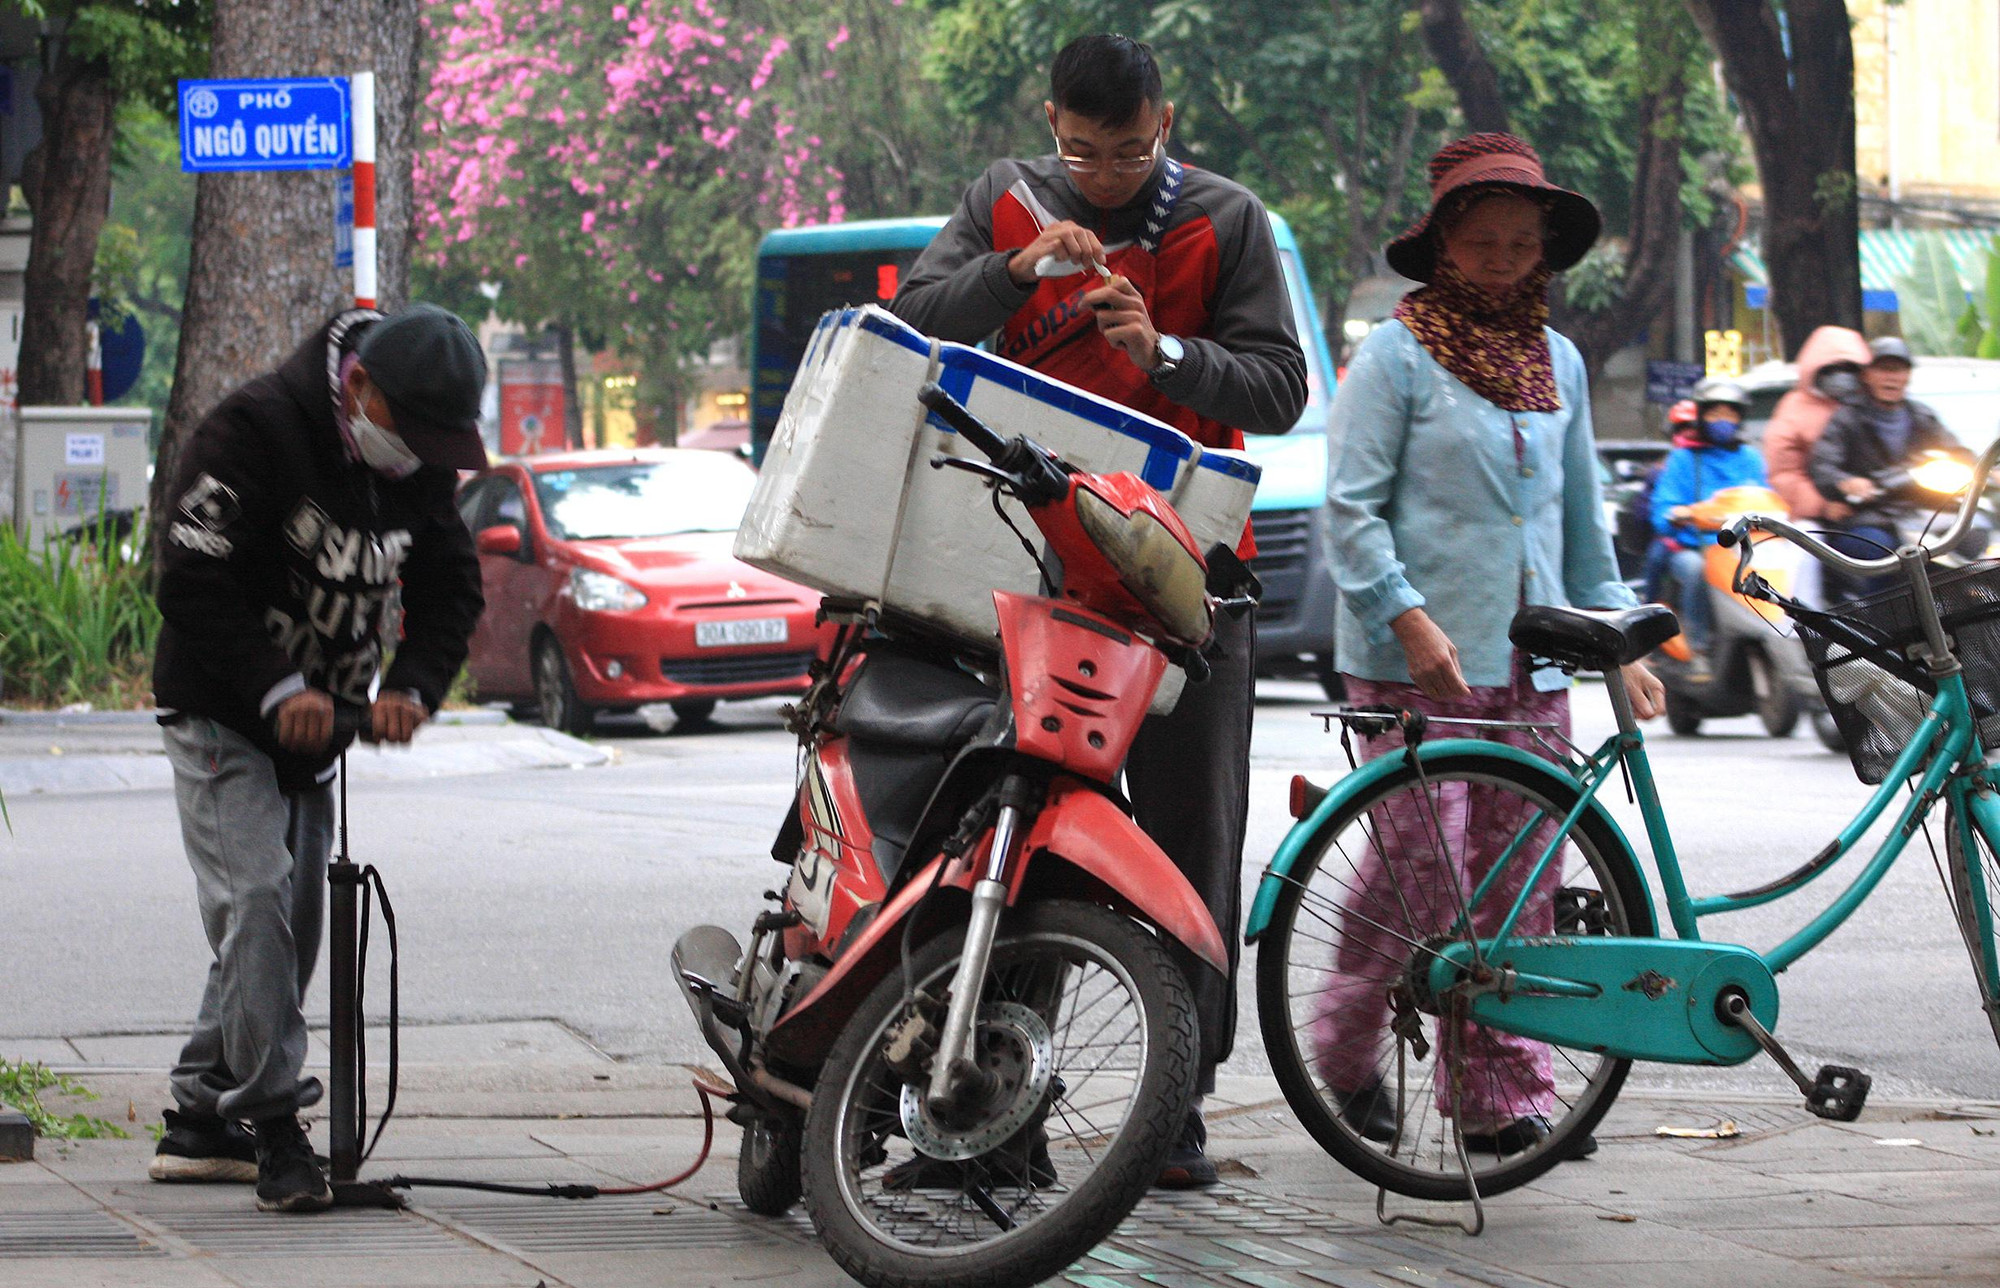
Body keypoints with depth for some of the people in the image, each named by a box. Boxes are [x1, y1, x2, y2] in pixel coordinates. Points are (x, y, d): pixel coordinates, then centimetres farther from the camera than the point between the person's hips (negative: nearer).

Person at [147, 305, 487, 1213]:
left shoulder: (422, 467, 1)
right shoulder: (254, 432, -20)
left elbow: (451, 590, 6)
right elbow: (194, 581, -23)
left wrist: (412, 686, -13)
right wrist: (278, 690, -30)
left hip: (315, 727, 7)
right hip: (222, 719, -7)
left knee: (292, 924, 8)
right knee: (256, 899, -19)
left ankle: (199, 1121, 18)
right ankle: (273, 1128, -19)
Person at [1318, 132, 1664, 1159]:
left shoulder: (1558, 362, 16)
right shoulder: (1397, 353, -3)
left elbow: (1581, 517, 23)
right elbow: (1351, 506, -7)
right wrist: (1409, 617, -18)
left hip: (1531, 666, 6)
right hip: (1418, 661, -6)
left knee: (1520, 883, 3)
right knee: (1418, 874, -9)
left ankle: (1507, 1096, 9)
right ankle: (1346, 1055, 10)